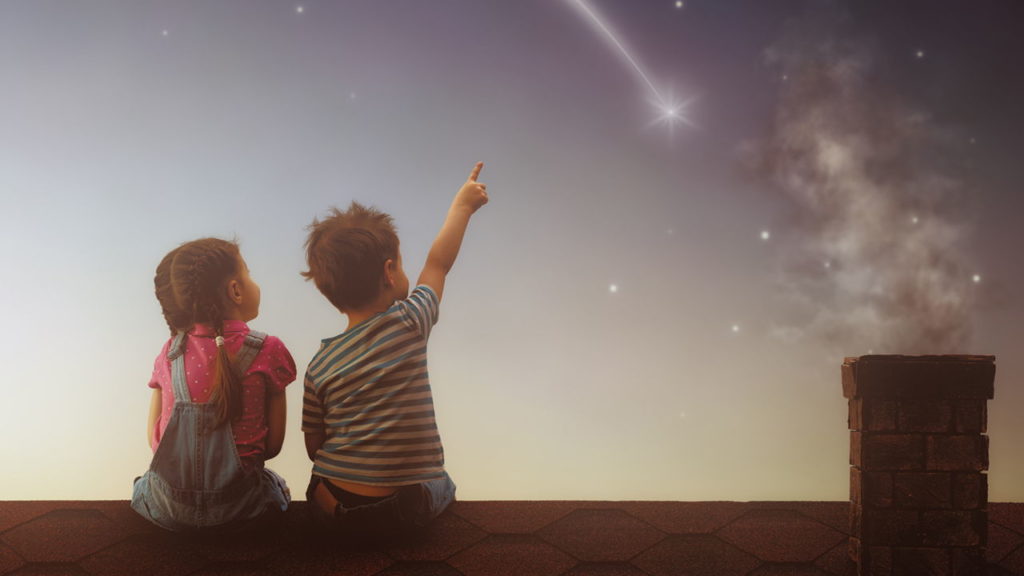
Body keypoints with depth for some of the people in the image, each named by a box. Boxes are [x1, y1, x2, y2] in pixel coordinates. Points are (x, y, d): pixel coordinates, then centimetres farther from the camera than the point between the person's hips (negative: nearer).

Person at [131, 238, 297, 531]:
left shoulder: (169, 353, -1)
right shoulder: (267, 351, -9)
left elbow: (154, 438, 4)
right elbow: (273, 444, -5)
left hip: (166, 508, 2)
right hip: (236, 507, -2)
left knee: (143, 484, 38)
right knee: (278, 485, 33)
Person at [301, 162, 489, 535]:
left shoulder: (319, 366, 0)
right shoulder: (409, 323, -8)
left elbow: (314, 447, 6)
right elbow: (438, 263, 10)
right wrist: (462, 205, 26)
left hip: (332, 508, 3)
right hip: (405, 510, -3)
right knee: (444, 487, 29)